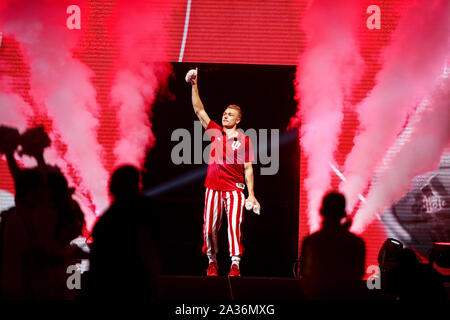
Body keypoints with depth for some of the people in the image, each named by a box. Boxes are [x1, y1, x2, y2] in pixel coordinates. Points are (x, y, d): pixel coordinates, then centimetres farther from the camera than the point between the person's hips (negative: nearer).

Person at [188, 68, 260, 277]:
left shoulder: (244, 140, 3)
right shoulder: (215, 132, 9)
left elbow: (248, 169, 4)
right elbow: (199, 110, 6)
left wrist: (251, 195, -1)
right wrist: (194, 86, -2)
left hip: (234, 188, -2)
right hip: (213, 187, 2)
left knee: (234, 225, -12)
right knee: (209, 227, 2)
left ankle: (235, 265, -13)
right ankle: (212, 262, 17)